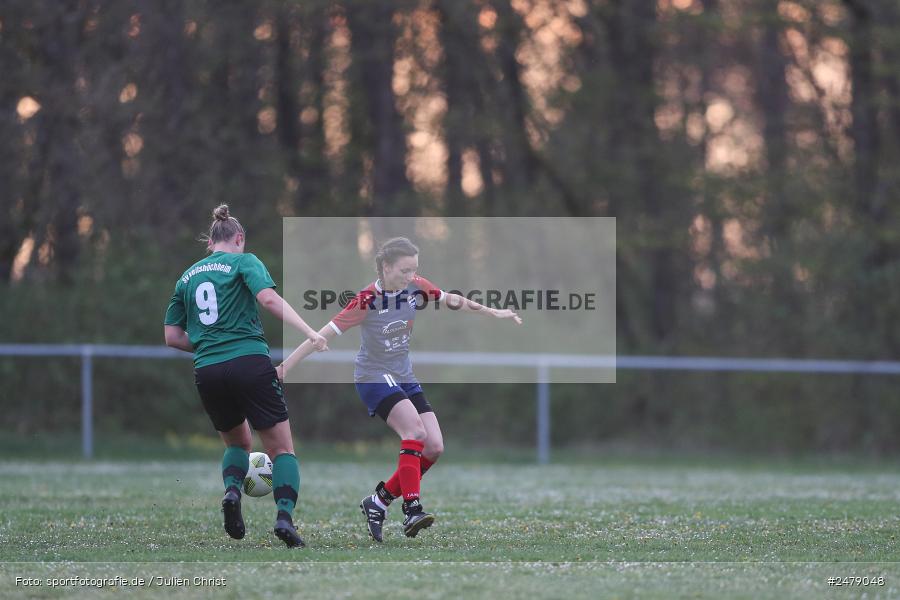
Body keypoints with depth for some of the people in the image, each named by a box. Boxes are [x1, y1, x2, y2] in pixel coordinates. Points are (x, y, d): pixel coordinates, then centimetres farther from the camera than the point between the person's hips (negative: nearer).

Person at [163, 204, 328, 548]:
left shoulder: (187, 277, 17)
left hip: (207, 373, 4)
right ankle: (284, 516, -19)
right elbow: (269, 298, -15)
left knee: (237, 443, 25)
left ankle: (232, 491, -4)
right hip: (251, 363, -4)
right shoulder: (243, 262, 4)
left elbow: (172, 337, 16)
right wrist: (309, 333, -20)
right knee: (282, 448, 3)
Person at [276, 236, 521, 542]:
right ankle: (412, 510, -30)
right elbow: (325, 334, -21)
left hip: (404, 377, 7)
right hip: (373, 377, -7)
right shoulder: (367, 301, -21)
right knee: (415, 429, -29)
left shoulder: (417, 288, -5)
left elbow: (451, 299, 12)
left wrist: (492, 312, 15)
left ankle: (379, 501, 7)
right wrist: (284, 366, -24)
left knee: (434, 447, -5)